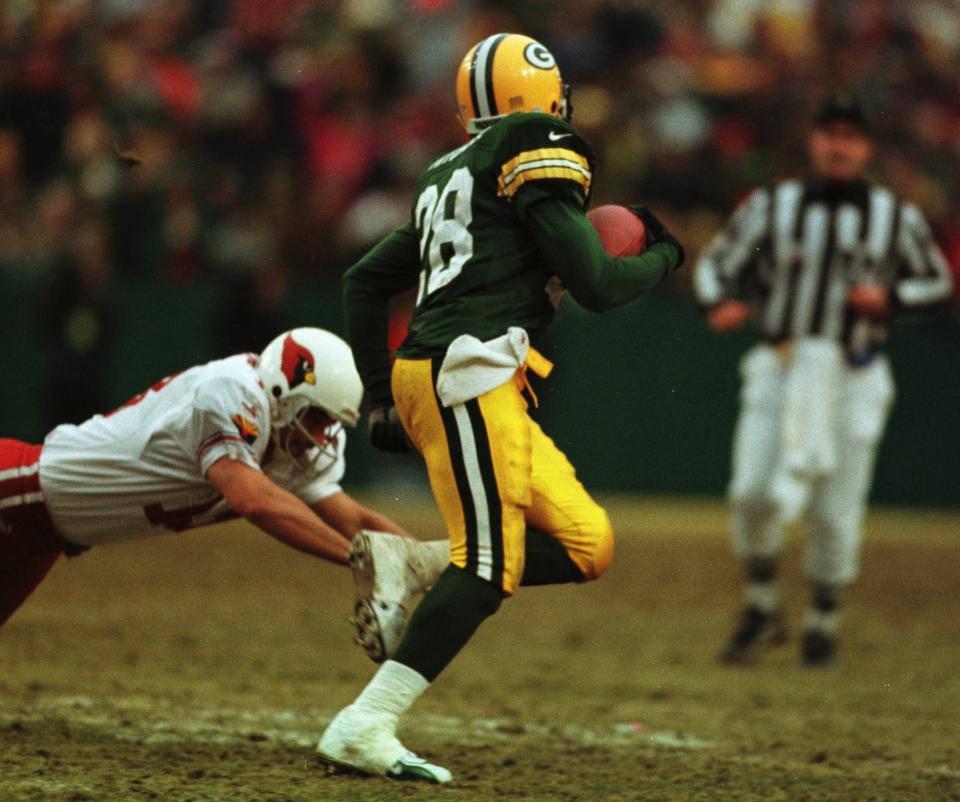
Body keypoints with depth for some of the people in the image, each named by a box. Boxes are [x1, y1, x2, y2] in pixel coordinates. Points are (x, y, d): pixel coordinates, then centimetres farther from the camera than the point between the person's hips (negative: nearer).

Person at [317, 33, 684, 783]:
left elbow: (365, 281, 27)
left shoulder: (450, 175, 25)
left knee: (585, 545, 6)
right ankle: (364, 729, -22)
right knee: (489, 560, -16)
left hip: (422, 381, 9)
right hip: (468, 376, -9)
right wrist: (664, 257, 12)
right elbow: (595, 285, -7)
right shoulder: (538, 154, -1)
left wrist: (381, 398, 26)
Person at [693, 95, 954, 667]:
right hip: (779, 370, 0)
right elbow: (717, 263, 8)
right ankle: (762, 612, 8)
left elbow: (938, 281, 11)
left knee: (837, 513, 0)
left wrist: (889, 298, -9)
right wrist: (723, 303, -14)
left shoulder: (897, 218, 3)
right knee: (752, 493, -12)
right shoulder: (772, 207, 3)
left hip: (855, 379, 0)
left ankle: (824, 624, 20)